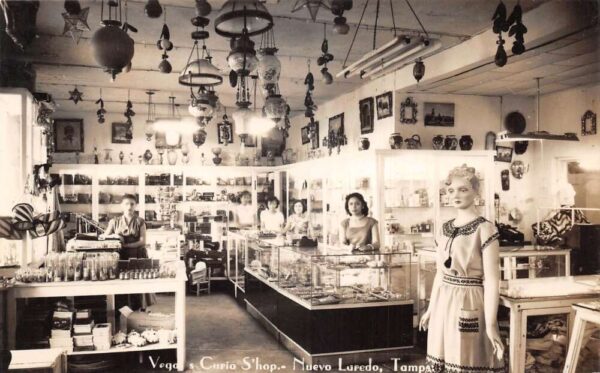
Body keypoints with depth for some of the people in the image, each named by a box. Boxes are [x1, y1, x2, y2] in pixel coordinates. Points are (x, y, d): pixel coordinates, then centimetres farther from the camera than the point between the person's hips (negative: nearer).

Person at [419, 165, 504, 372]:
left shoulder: (485, 229, -11)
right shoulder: (445, 228, 8)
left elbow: (491, 280, -14)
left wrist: (490, 324, -16)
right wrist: (430, 308, 17)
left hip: (469, 304, -6)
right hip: (443, 304, 6)